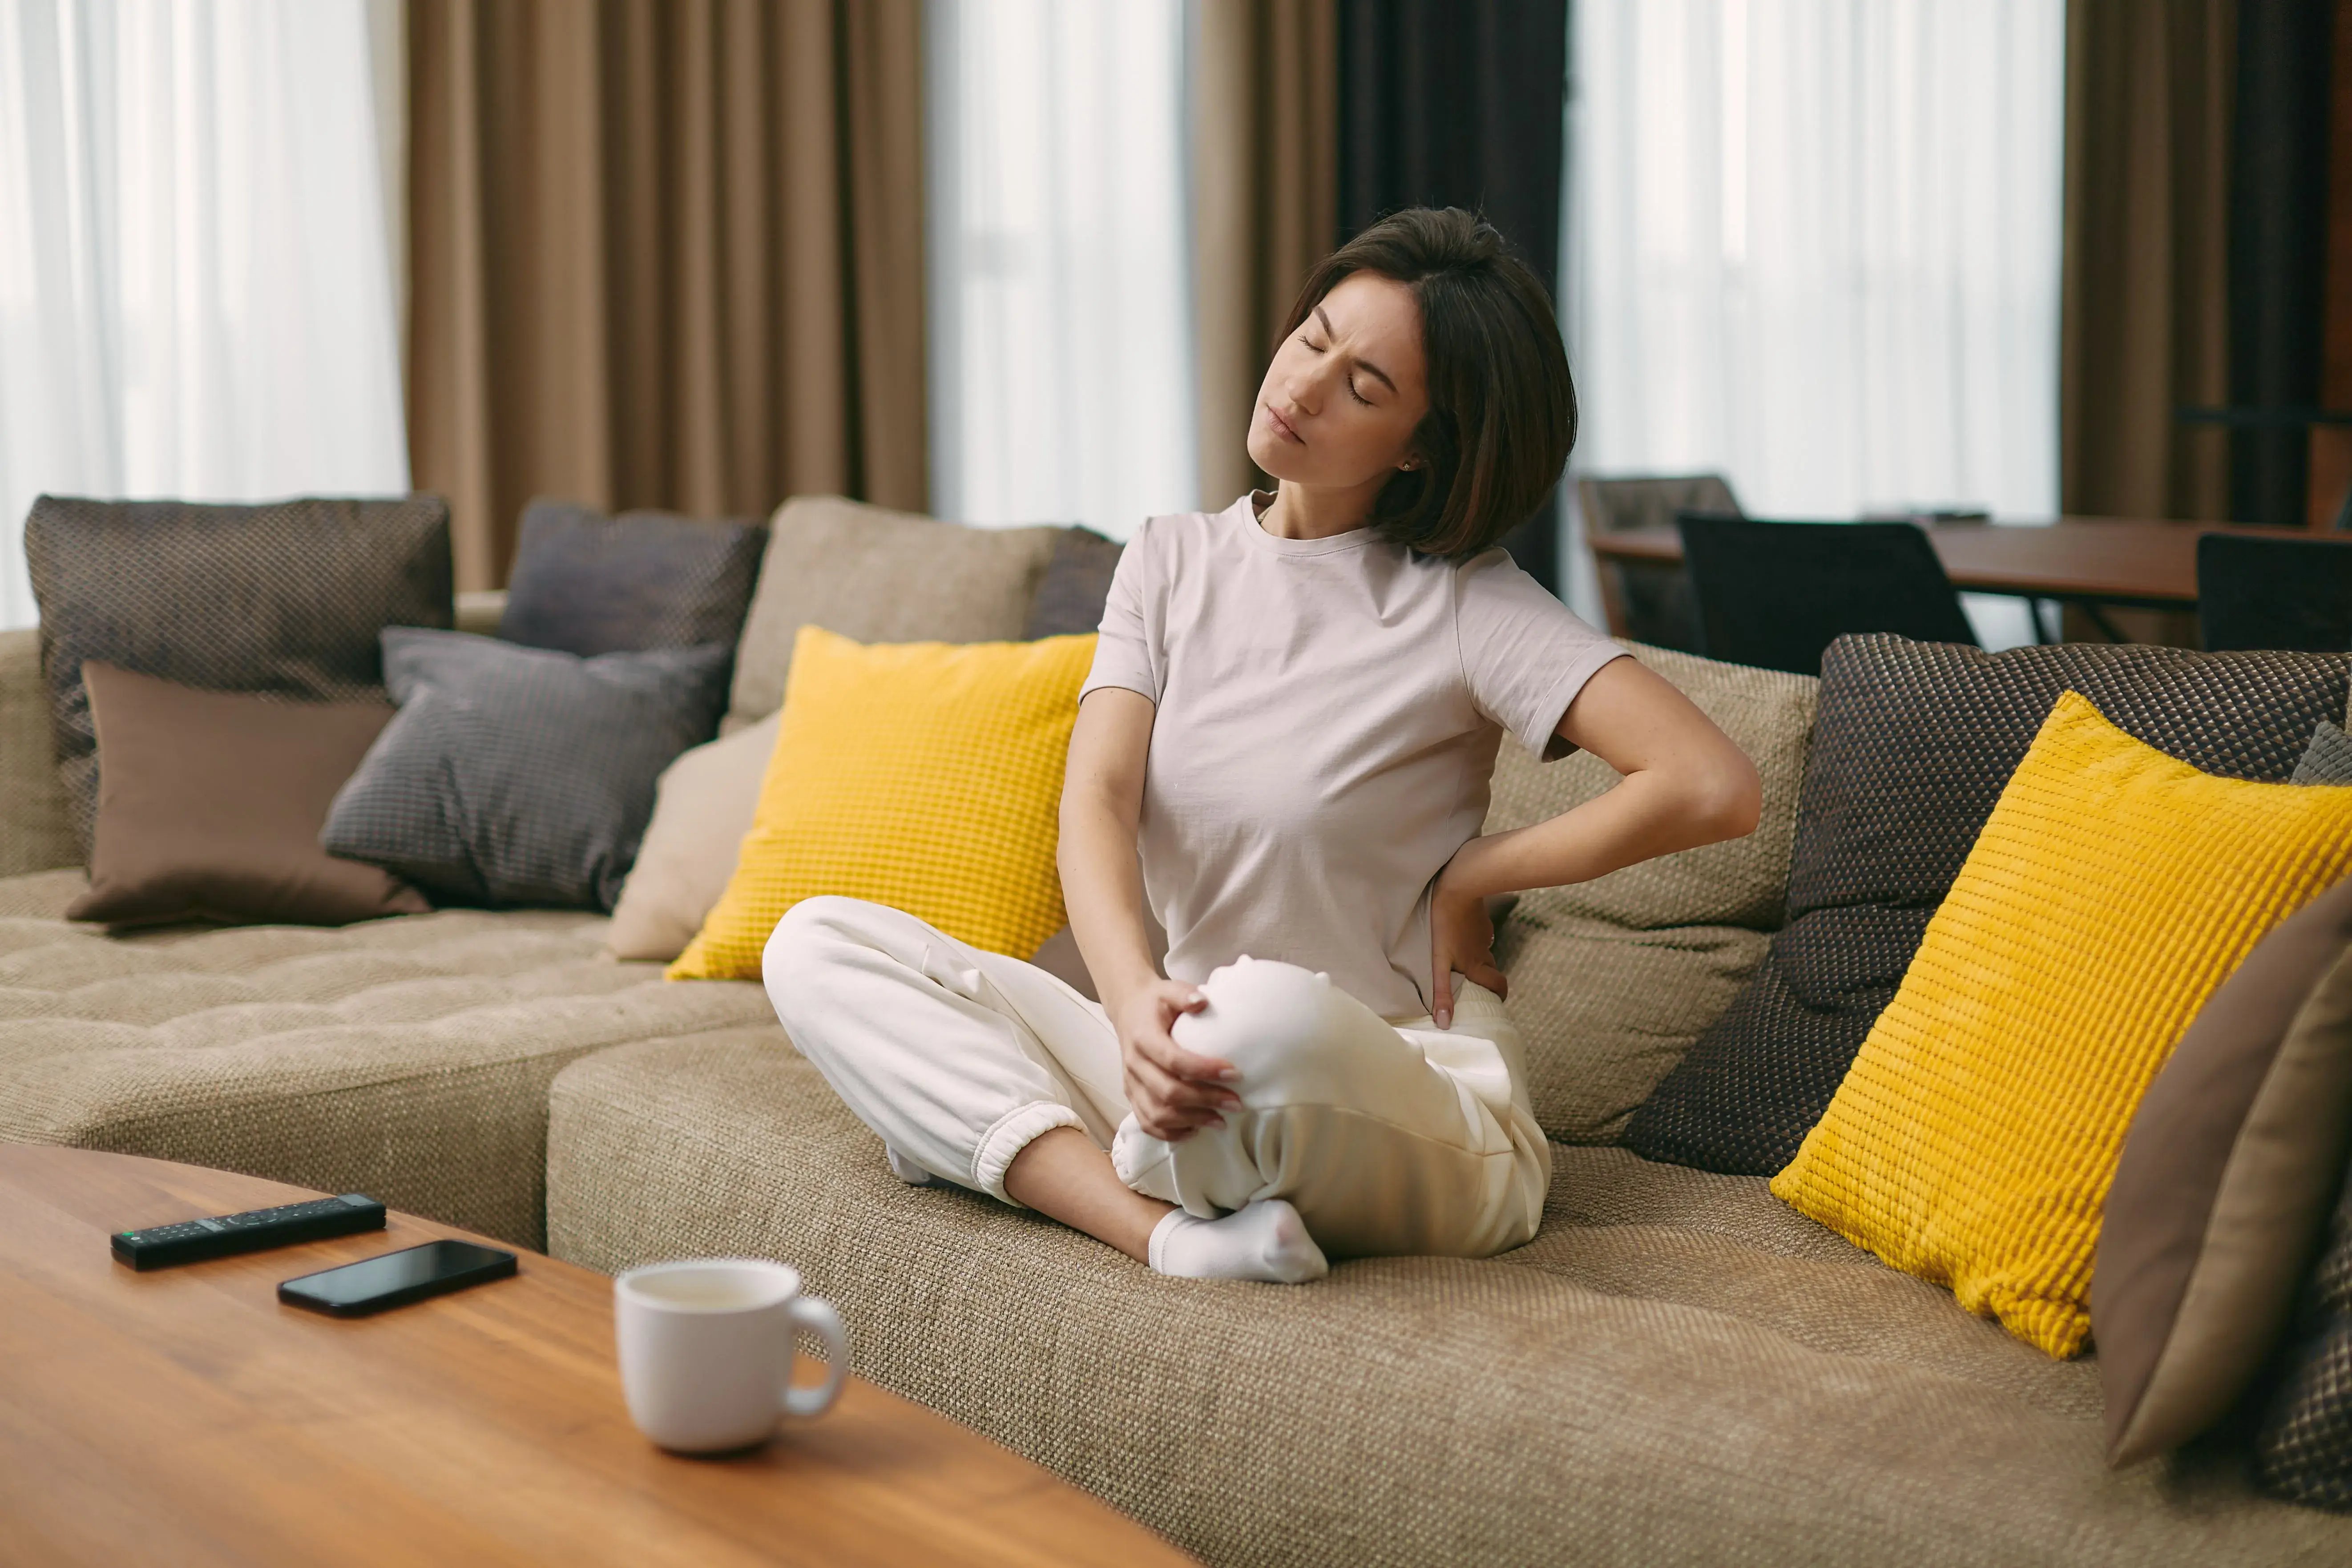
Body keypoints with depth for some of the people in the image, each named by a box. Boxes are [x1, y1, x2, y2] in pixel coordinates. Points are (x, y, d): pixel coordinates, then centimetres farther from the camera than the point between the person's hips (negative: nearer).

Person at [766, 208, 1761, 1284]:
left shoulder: (1467, 607, -6)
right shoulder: (1171, 563, 9)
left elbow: (1716, 788, -17)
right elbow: (1095, 801, -6)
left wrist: (1470, 877, -7)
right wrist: (1134, 997, -27)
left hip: (1412, 1120, -6)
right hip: (1205, 1073, 6)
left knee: (1271, 1013, -43)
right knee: (818, 943, -9)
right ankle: (1171, 1235, -26)